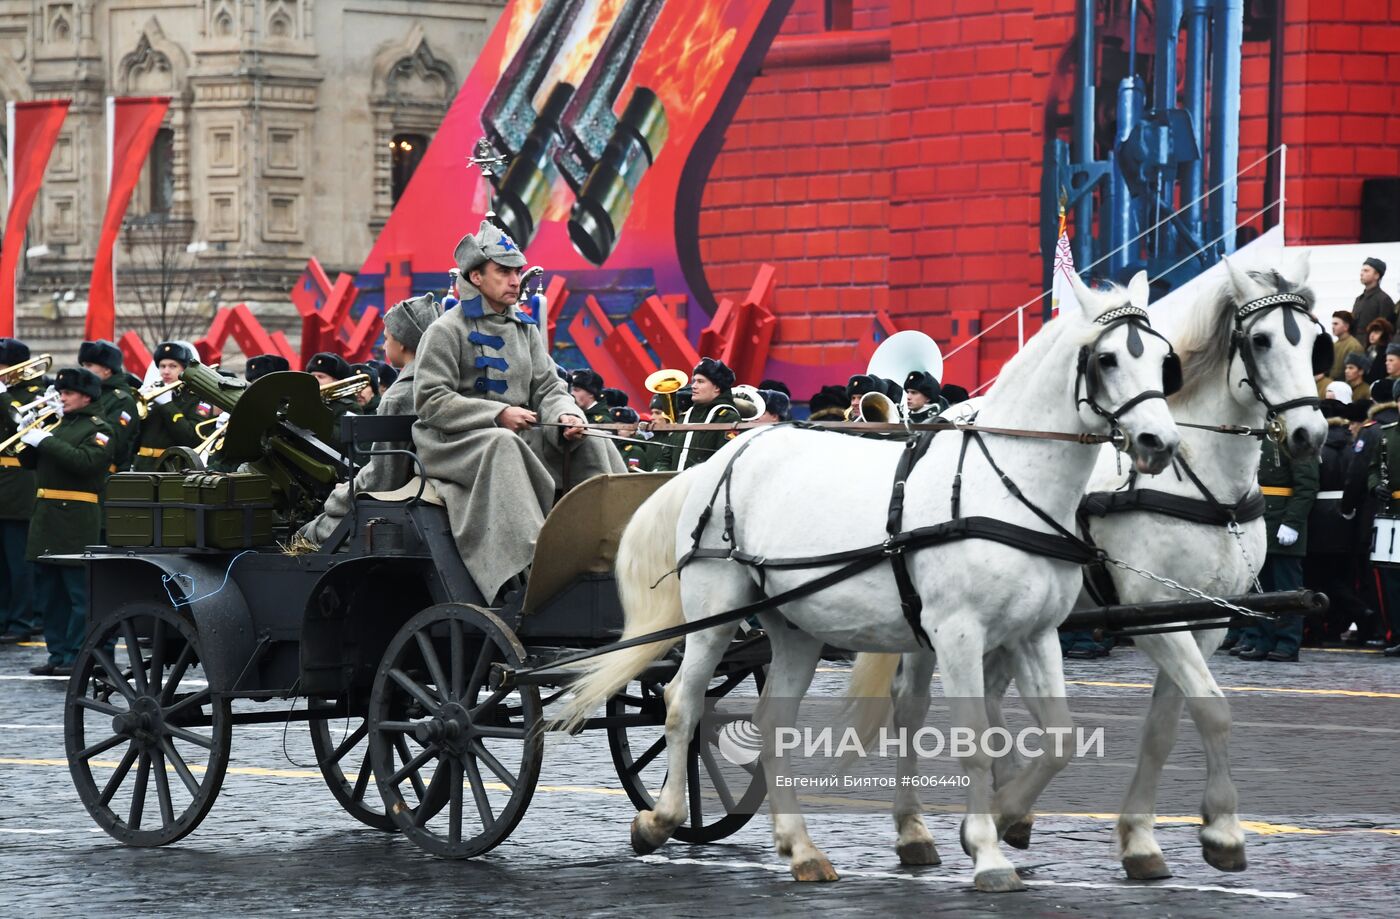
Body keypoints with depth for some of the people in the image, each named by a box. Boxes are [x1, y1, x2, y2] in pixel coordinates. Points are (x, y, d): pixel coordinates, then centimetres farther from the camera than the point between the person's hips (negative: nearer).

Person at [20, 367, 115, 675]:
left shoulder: (100, 430, -4)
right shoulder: (59, 424, 19)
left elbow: (84, 462, -21)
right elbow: (29, 462, 18)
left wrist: (46, 442, -18)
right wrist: (31, 437, -2)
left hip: (77, 521, -8)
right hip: (46, 517, 8)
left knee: (79, 592, -6)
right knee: (49, 592, 9)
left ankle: (77, 657, -5)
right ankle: (58, 654, 15)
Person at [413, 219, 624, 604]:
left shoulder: (525, 328, 18)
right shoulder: (446, 330, -4)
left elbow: (548, 387, 14)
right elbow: (431, 401, -12)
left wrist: (566, 414, -11)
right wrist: (497, 414, -19)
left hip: (521, 436, 7)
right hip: (456, 442, -7)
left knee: (591, 442, -12)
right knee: (501, 445, -39)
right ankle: (525, 564, -50)